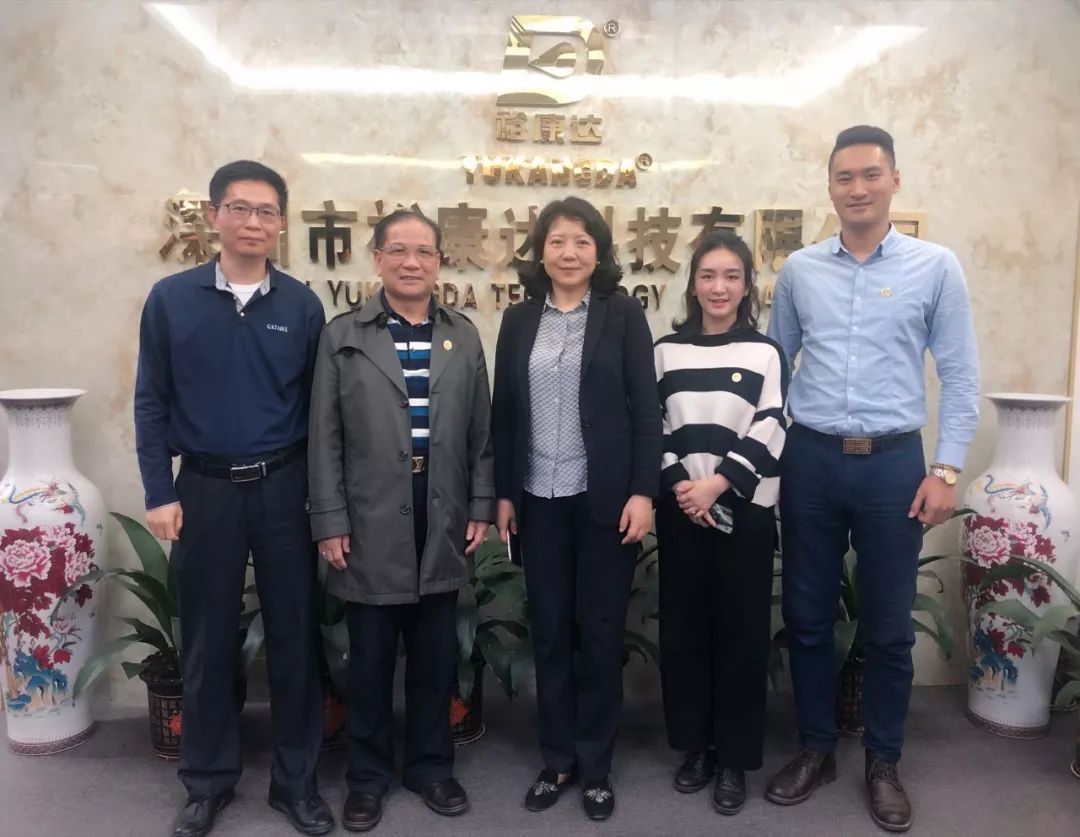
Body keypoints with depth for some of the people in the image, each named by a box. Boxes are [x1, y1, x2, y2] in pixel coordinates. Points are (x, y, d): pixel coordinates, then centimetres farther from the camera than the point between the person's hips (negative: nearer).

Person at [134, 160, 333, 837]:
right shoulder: (172, 299, -1)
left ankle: (297, 779, 24)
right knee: (208, 640, 11)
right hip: (205, 489, 0)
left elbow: (316, 406, 3)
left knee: (294, 636, 8)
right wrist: (159, 493, -4)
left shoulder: (302, 305, 0)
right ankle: (208, 780, 30)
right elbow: (152, 402, 1)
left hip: (285, 488, 0)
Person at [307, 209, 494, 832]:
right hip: (370, 524, -2)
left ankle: (432, 766, 32)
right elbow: (326, 437, -1)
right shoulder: (343, 336, 1)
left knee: (436, 656, 13)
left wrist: (482, 506, 2)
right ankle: (368, 775, 29)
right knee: (371, 658, 11)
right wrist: (330, 520, -6)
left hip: (444, 523, 2)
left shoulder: (465, 336, 7)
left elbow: (481, 430, 7)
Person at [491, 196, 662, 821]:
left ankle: (596, 766, 23)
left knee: (601, 633, 7)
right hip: (539, 500, 3)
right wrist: (503, 493, 5)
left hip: (606, 498, -2)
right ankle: (557, 759, 26)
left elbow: (646, 408, -4)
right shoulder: (519, 320, 7)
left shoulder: (624, 314, -1)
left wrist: (643, 491, -11)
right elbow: (504, 413, 8)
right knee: (549, 633, 10)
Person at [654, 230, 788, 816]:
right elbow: (651, 427, 3)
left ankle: (734, 757, 18)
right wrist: (678, 485, -11)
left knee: (741, 631, 3)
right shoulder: (666, 350, 7)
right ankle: (695, 747, 24)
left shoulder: (765, 353, 3)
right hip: (680, 509, 2)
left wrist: (716, 484, -15)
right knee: (683, 628, 7)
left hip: (745, 510, -1)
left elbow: (768, 432, -5)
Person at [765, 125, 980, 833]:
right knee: (807, 616, 11)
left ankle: (884, 763, 29)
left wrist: (946, 469, -6)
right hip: (810, 460, 2)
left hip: (893, 462, -2)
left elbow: (961, 377, 0)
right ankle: (816, 749, 30)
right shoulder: (799, 270, 5)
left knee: (888, 626, 9)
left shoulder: (936, 266, 0)